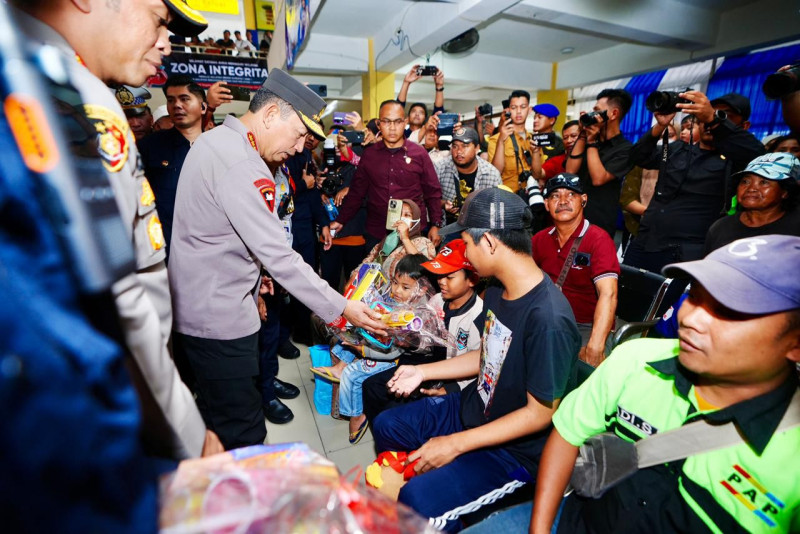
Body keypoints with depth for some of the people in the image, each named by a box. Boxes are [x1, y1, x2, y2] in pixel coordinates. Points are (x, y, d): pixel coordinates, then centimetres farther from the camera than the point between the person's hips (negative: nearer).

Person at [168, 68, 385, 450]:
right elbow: (279, 257, -26)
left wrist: (250, 274, 21)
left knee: (216, 421, 26)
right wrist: (340, 308, -20)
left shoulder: (214, 139, 10)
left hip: (195, 307, 11)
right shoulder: (241, 164, -24)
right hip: (219, 318, -11)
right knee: (243, 435, 1)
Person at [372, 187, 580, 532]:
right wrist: (422, 371, 6)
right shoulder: (497, 292, -5)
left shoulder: (549, 319, -32)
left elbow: (540, 413, -24)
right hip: (473, 409, 8)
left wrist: (455, 444, -22)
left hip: (514, 447, -8)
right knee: (386, 426, 13)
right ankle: (395, 504, 39)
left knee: (420, 498, -24)